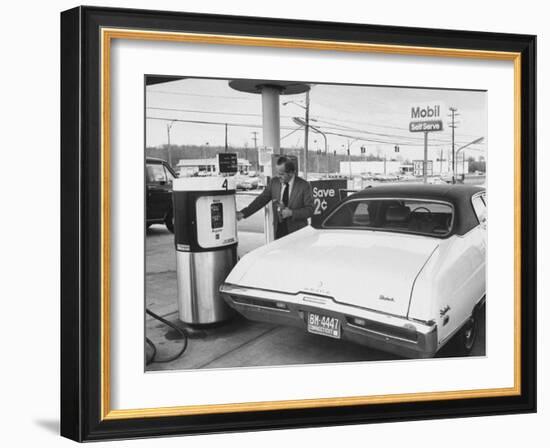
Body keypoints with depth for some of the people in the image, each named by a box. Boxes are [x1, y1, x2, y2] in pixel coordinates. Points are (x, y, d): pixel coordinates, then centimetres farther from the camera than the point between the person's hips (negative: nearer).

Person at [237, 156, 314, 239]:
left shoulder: (304, 186, -8)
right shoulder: (274, 182, 3)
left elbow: (310, 209, -8)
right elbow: (261, 200, 5)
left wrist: (291, 213, -20)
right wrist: (243, 213, -4)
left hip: (298, 232, -3)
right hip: (279, 231, 3)